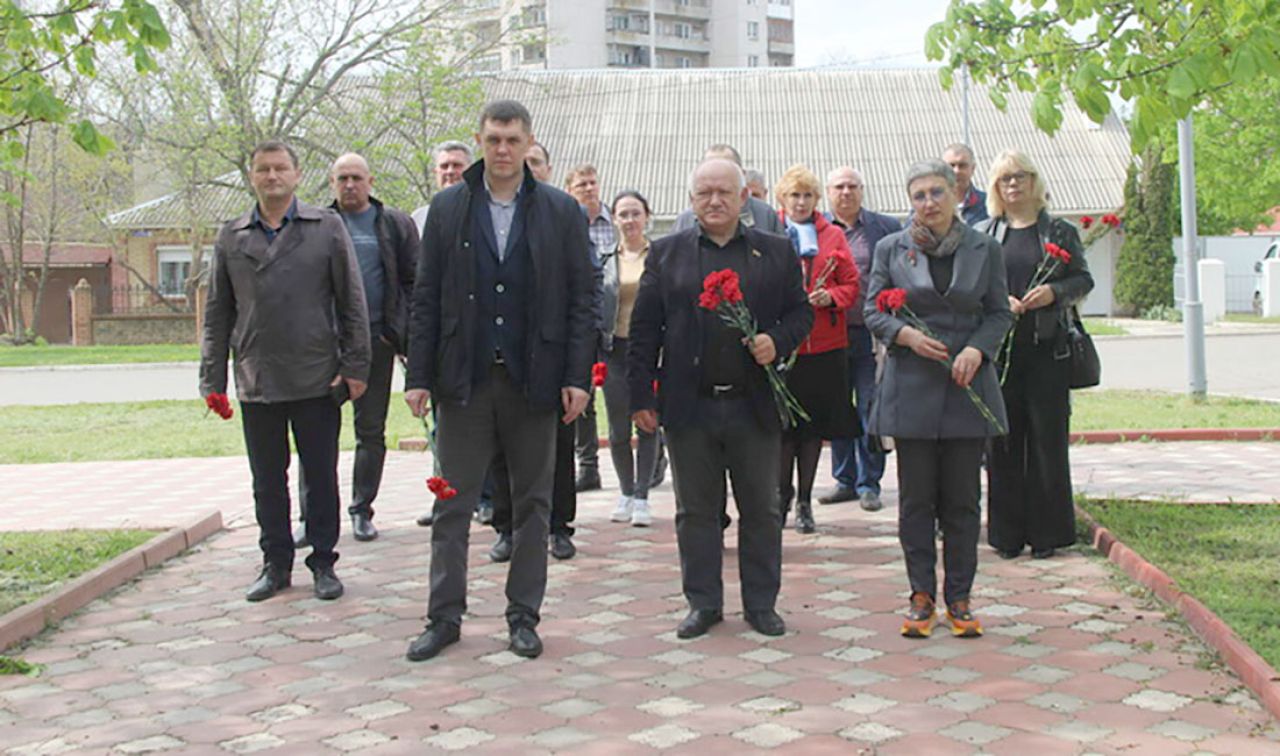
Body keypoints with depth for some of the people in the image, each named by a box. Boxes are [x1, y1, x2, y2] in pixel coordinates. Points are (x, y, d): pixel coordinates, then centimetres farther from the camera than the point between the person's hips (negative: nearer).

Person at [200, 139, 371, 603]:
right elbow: (217, 313, 12)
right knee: (267, 481, 11)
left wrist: (355, 366, -5)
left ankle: (323, 563, 18)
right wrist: (213, 379, 6)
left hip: (317, 380, -2)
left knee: (321, 477, 6)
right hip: (256, 384, 3)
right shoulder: (231, 238, 10)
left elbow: (351, 302, 1)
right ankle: (276, 564, 23)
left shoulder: (327, 228, 3)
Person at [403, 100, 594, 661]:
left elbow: (582, 299, 2)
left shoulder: (560, 211, 4)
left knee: (532, 504, 8)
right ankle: (444, 617, 16)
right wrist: (418, 376, -2)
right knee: (453, 504, 5)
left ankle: (523, 616, 20)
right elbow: (426, 297, 5)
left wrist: (576, 376, -6)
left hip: (533, 378, 0)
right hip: (464, 379, 0)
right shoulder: (448, 208, 6)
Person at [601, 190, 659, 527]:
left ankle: (641, 496, 8)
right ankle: (626, 492, 21)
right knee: (618, 429, 4)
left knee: (648, 425, -1)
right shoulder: (606, 259, 7)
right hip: (616, 348, 2)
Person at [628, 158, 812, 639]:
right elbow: (644, 329, 4)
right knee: (696, 510, 9)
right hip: (689, 405, 0)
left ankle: (761, 604, 22)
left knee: (761, 510, 9)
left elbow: (801, 312, 10)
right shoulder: (666, 254, 7)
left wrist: (777, 341, -12)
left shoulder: (777, 252, 8)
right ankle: (703, 603, 21)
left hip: (755, 405, 0)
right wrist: (641, 397, -3)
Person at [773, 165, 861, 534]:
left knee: (815, 424, 6)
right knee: (783, 422, -1)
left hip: (825, 344, 2)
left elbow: (851, 283, 11)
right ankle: (781, 494, 16)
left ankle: (804, 500, 17)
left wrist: (830, 296, -9)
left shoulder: (833, 236, 11)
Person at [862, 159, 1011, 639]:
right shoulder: (891, 249, 4)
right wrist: (904, 334, -14)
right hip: (911, 386, 0)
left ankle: (959, 598, 15)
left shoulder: (985, 249, 6)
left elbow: (1000, 313, 7)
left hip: (967, 386, 1)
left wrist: (977, 349, -11)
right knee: (916, 498, 3)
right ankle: (921, 596, 14)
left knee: (962, 499, 5)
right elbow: (872, 311, 5)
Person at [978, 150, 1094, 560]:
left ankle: (1046, 532, 9)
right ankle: (1007, 532, 10)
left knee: (1047, 439, 0)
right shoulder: (983, 234, 10)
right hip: (998, 347, 1)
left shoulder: (1060, 231, 8)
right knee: (1003, 441, 3)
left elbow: (1084, 279, 8)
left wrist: (1055, 292, -11)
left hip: (1048, 347, -1)